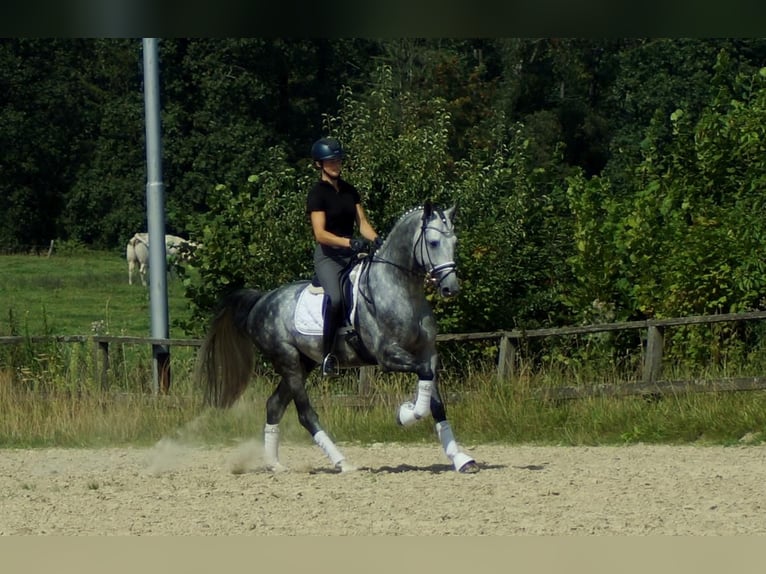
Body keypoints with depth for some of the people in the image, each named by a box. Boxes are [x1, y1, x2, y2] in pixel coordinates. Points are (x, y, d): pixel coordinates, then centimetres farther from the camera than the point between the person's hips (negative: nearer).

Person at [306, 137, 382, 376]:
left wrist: (376, 239, -9)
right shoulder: (317, 193, -6)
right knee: (335, 298, -32)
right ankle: (327, 354, -24)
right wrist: (349, 242, -29)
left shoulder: (350, 191, 15)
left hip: (352, 253, 7)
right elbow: (320, 233, -15)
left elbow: (362, 223, 13)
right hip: (328, 256, -7)